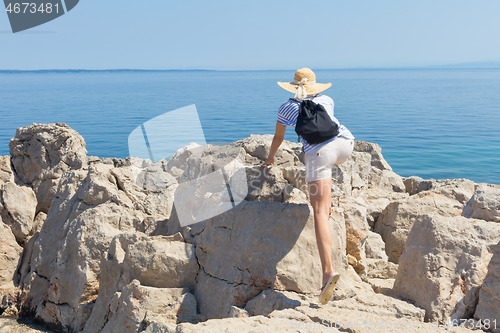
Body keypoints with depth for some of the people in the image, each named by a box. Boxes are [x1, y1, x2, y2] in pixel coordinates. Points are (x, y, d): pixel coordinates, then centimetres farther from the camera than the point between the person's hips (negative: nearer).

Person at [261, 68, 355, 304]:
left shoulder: (286, 107, 25)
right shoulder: (326, 100, 33)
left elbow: (278, 137, 38)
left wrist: (270, 158, 58)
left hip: (319, 152, -4)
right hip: (345, 143, 4)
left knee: (320, 212, -8)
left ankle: (328, 270, -23)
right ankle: (326, 201, 43)